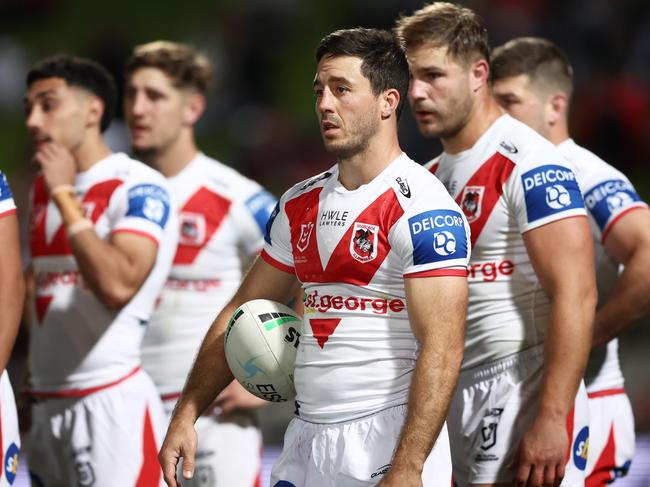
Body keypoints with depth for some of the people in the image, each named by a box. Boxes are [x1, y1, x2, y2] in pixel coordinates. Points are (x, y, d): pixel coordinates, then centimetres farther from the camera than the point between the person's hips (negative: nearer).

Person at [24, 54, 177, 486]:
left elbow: (117, 285, -24)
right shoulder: (42, 191, 16)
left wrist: (65, 196, -17)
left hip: (112, 406, -8)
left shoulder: (139, 188, -9)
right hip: (48, 410, 8)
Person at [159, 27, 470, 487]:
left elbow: (441, 350, -19)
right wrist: (186, 414, 9)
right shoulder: (300, 205, 11)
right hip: (306, 440, 7)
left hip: (390, 441, -7)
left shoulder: (419, 208, -12)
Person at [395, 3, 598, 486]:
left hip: (524, 390, -8)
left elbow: (575, 296, -19)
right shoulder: (431, 177, 15)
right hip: (462, 393, 8)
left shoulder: (529, 165, -12)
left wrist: (551, 419, -24)